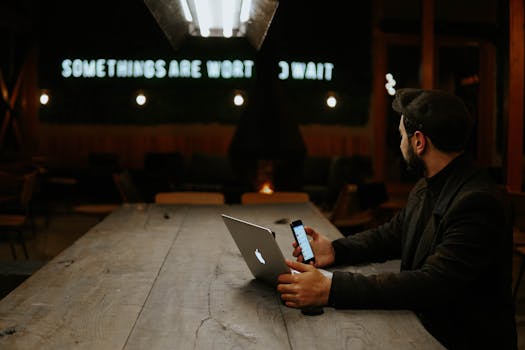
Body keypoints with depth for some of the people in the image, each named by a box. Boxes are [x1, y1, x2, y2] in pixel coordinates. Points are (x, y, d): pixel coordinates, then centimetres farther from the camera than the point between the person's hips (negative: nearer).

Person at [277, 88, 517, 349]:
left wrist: (330, 289, -36)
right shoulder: (425, 188, 7)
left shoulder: (477, 202, -24)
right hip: (423, 328, 8)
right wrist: (336, 250, -2)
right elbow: (392, 234, 17)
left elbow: (432, 285, -31)